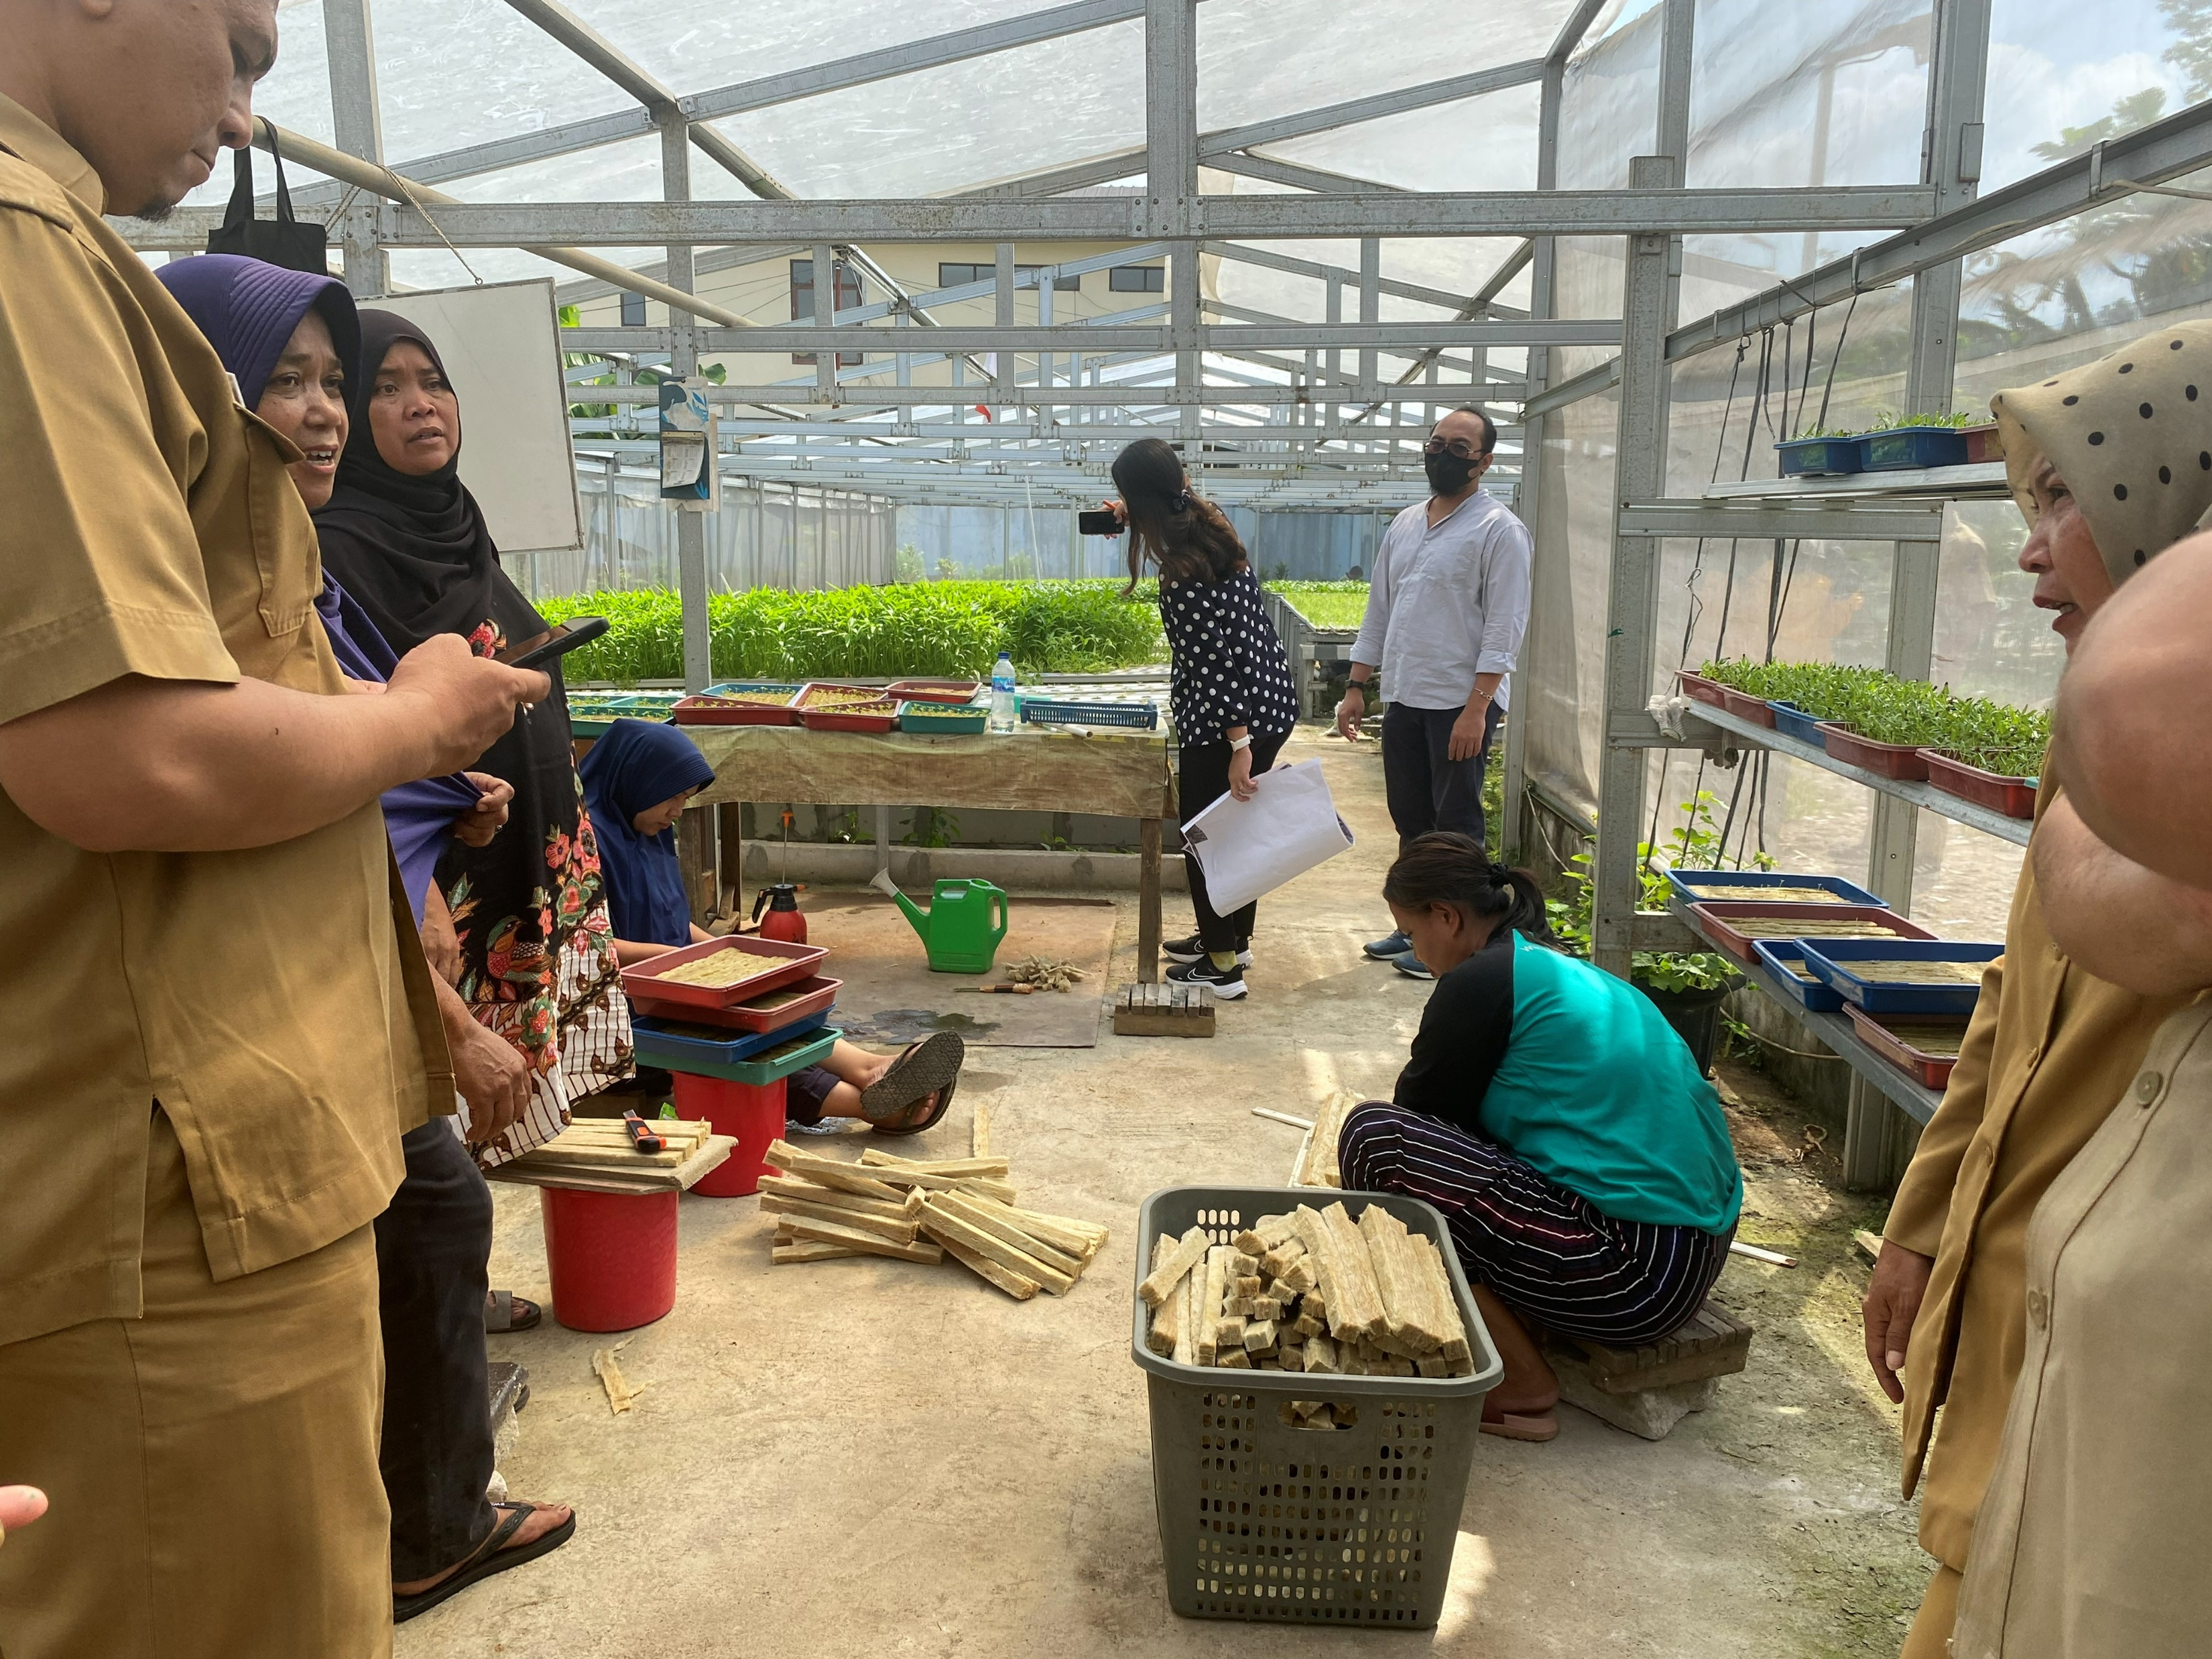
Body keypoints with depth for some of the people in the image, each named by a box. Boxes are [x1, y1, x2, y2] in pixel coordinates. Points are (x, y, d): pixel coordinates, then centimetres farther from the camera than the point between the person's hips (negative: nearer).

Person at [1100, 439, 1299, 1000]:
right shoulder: (1209, 523, 4)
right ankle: (1234, 938, 36)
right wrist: (1133, 520, 31)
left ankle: (1221, 965, 14)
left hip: (1228, 717, -9)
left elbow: (1218, 657, -26)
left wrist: (1238, 744, -25)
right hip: (1270, 702, 9)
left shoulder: (1186, 568, -23)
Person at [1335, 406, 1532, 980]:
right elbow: (1379, 610, 18)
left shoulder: (1499, 529, -8)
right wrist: (1357, 686, 12)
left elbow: (1505, 626, -14)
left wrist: (1477, 707, -20)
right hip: (1405, 698, 7)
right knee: (1411, 820, 14)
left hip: (1461, 703, -7)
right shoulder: (1404, 525, 14)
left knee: (1456, 825, -1)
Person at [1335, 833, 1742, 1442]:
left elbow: (1420, 1107, 1)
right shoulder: (1574, 972, 16)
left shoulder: (1481, 982, -10)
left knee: (1373, 1136, -11)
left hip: (1635, 1272, -10)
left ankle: (1517, 1386, -3)